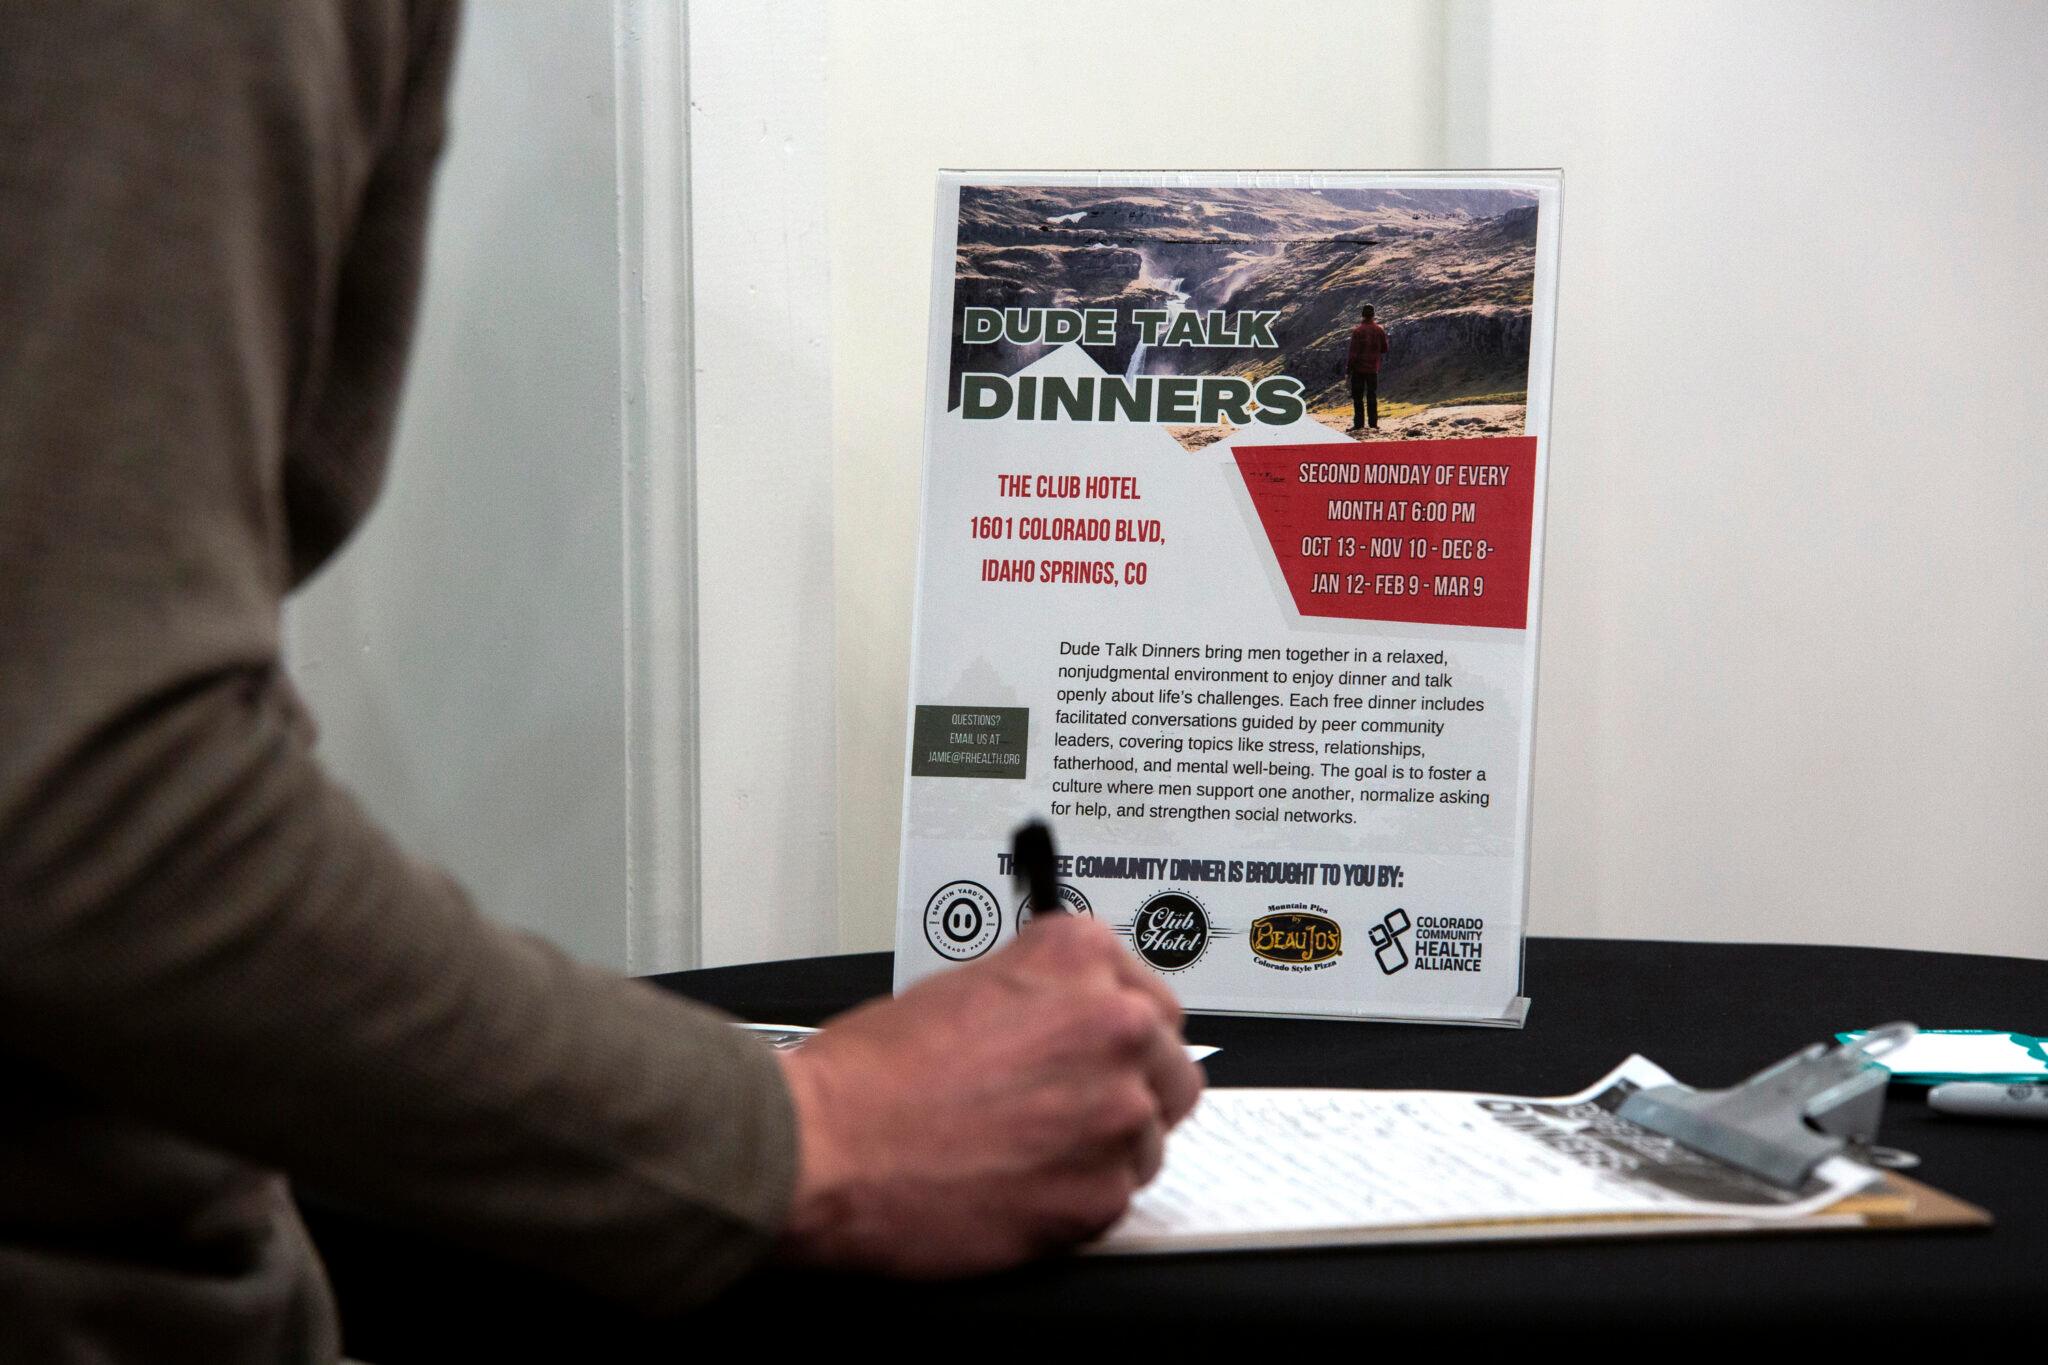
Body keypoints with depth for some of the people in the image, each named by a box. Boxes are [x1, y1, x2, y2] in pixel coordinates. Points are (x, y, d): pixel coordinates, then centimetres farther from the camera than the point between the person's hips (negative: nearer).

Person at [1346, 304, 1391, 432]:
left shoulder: (1357, 331, -15)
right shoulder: (1379, 330, -2)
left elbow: (1354, 352, -15)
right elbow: (1384, 349, 6)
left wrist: (1349, 365, -5)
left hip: (1359, 368, -4)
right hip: (1373, 368, 4)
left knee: (1358, 397, 3)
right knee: (1372, 396, 11)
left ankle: (1359, 424, 1)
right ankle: (1373, 423, 11)